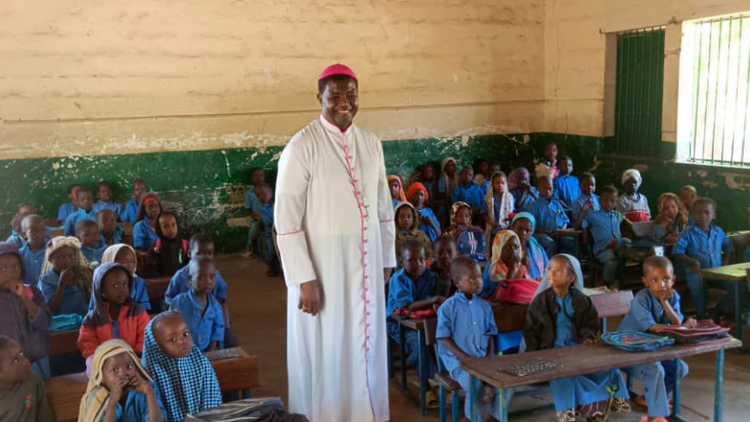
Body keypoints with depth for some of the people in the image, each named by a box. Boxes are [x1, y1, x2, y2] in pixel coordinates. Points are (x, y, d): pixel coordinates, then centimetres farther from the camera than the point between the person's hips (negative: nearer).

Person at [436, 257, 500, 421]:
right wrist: (467, 358, -16)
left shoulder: (484, 306, 9)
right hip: (458, 360, -5)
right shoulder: (447, 307, -7)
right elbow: (444, 339, -8)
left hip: (483, 359, 5)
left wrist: (490, 357, -5)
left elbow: (490, 335, 12)